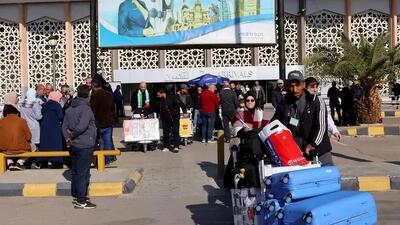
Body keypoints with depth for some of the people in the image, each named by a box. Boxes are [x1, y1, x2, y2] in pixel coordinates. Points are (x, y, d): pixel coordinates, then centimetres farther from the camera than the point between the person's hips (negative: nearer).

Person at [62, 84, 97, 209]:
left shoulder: (69, 109, 11)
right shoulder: (85, 109, -16)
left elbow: (64, 126, 7)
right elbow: (82, 127, -25)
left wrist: (68, 137, -2)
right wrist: (72, 135, -10)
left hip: (74, 146, 8)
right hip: (85, 145, -8)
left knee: (75, 171, 16)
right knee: (83, 173, -3)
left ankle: (76, 196, 26)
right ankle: (81, 200, 1)